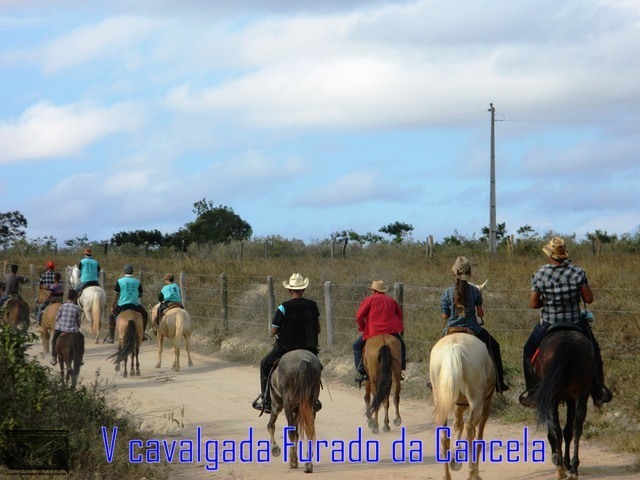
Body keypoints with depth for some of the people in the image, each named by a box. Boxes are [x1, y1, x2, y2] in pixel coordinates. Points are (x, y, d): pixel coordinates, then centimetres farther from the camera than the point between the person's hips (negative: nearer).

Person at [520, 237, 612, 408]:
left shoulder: (539, 275, -13)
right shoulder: (578, 273, -13)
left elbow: (533, 304, -9)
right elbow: (589, 299, -9)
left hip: (548, 325, 0)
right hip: (575, 323, 1)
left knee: (529, 351, 25)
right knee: (593, 351, 26)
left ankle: (532, 392, 23)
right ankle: (598, 393, 29)